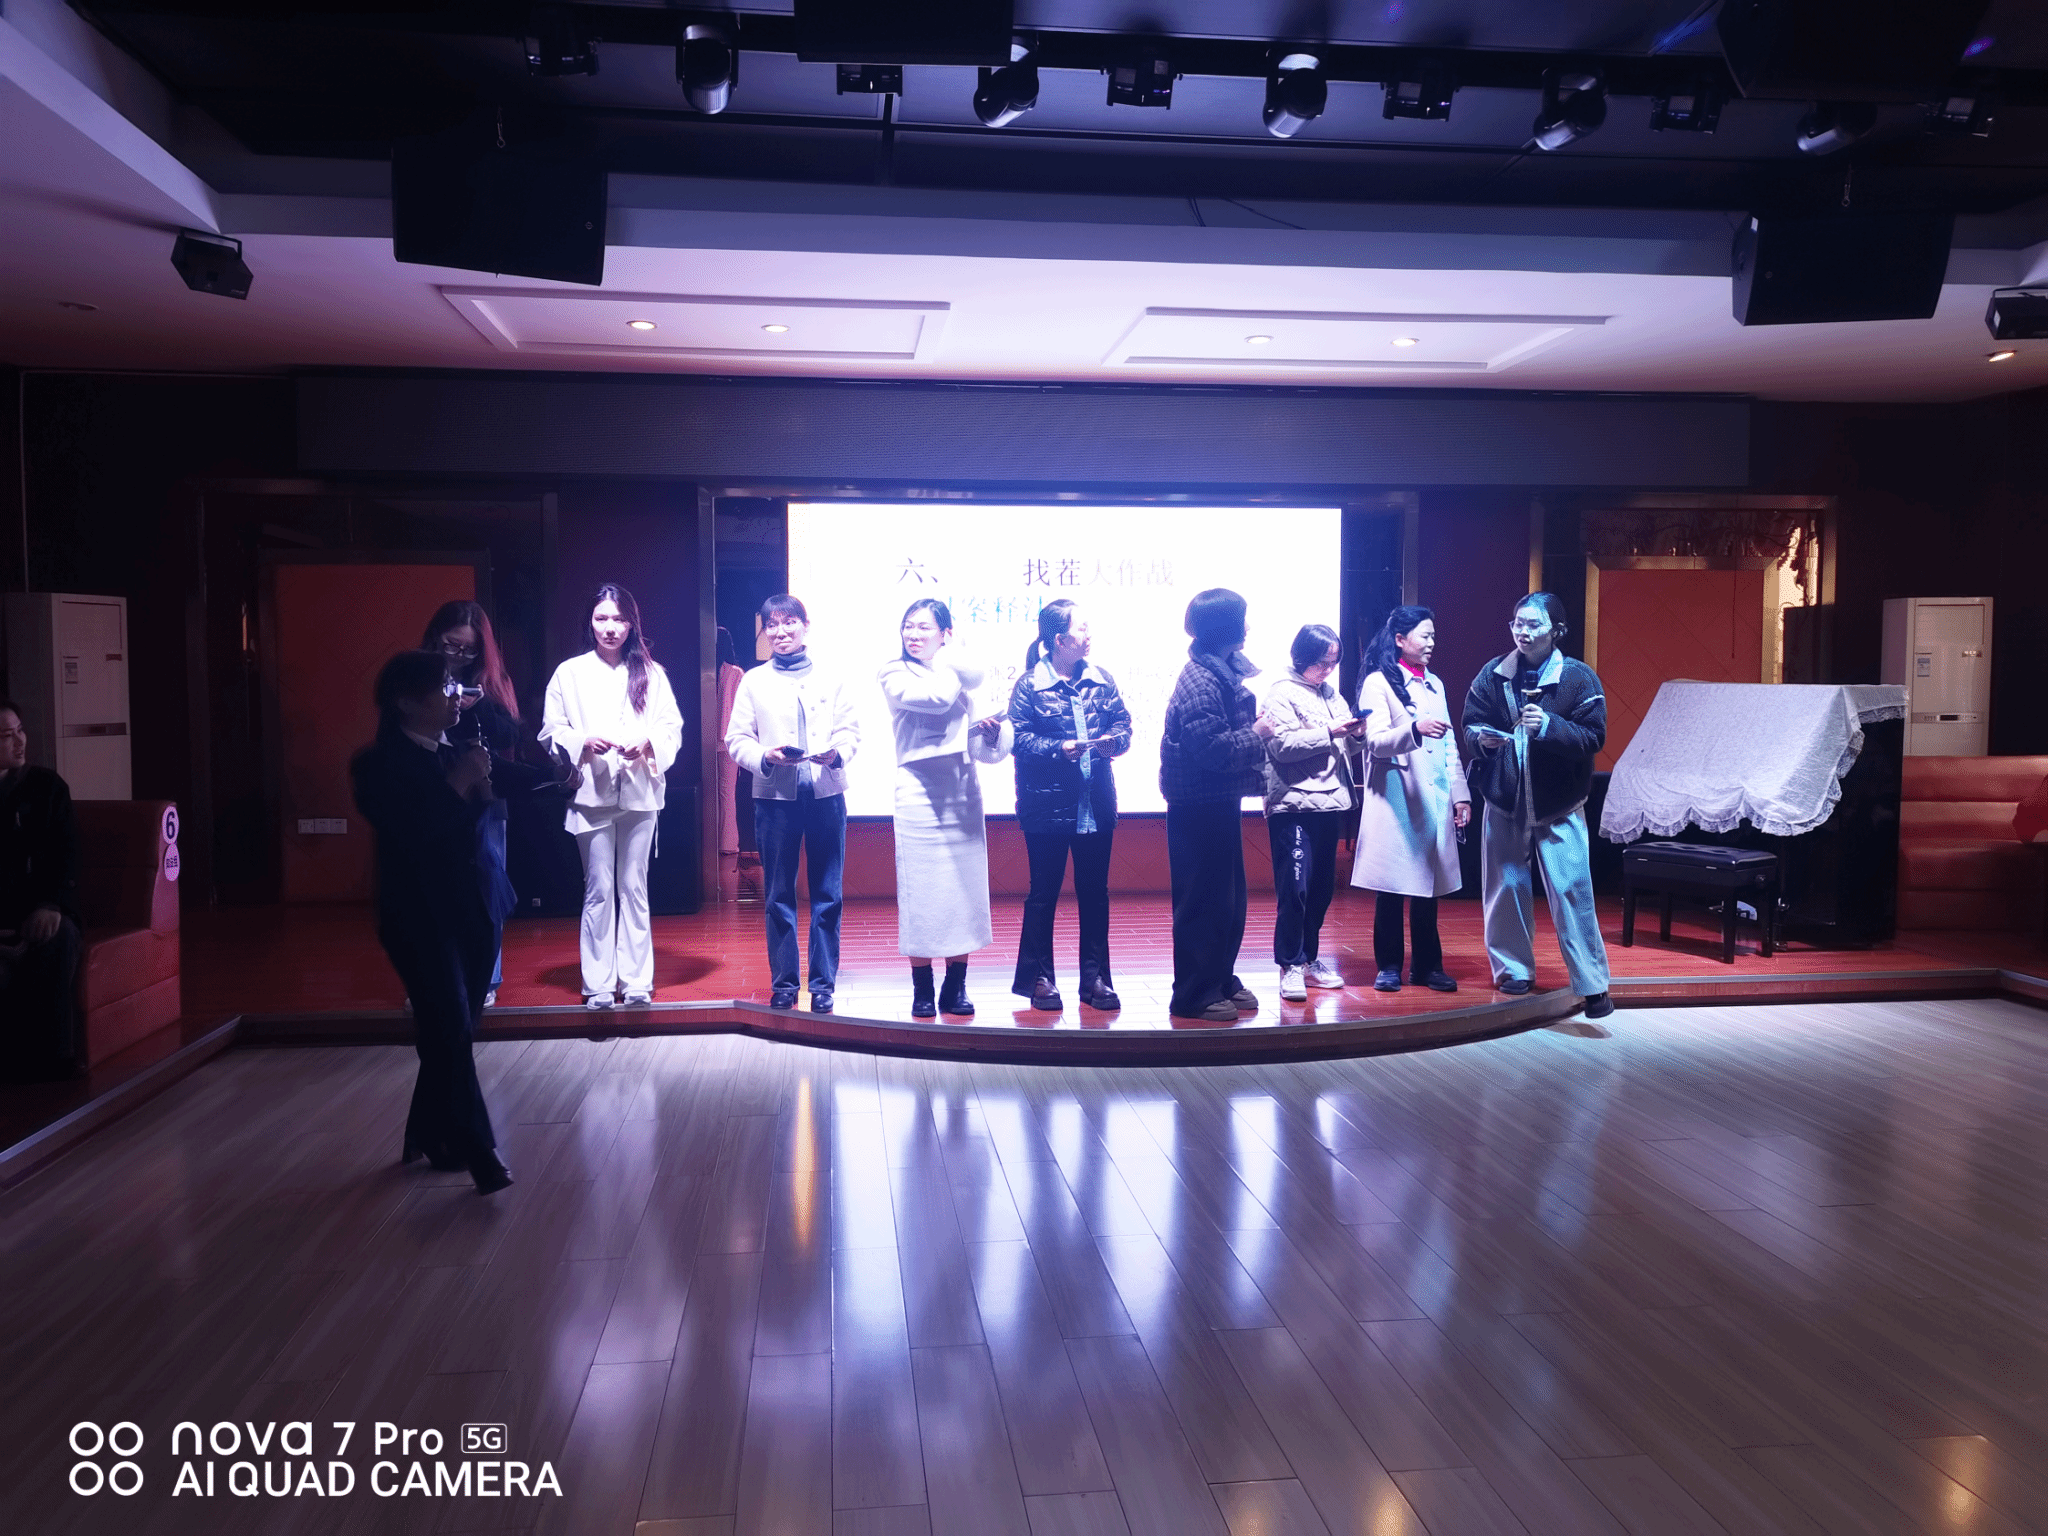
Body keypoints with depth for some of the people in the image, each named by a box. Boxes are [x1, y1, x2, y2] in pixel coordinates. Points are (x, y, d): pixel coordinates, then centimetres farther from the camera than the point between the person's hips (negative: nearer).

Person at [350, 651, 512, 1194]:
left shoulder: (457, 755, 8)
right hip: (419, 918, -6)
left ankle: (428, 1136, 29)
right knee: (451, 1034, -9)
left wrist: (483, 790, -4)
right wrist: (456, 788, -19)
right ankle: (482, 1157, -5)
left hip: (470, 911, 6)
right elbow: (410, 837, -22)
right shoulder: (379, 765, -9)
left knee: (453, 1033, 13)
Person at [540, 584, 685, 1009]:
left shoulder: (651, 672, 7)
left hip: (640, 793, 1)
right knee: (598, 890, 0)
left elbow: (672, 728, 3)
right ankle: (598, 984, 8)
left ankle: (637, 981, 13)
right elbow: (551, 731, 2)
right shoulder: (570, 673, 5)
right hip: (591, 793, -1)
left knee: (634, 889, 7)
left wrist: (648, 744, -16)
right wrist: (584, 743, -15)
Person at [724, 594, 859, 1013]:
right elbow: (737, 739, 4)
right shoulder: (754, 681, 9)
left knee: (827, 894, 2)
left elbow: (850, 730, 5)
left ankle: (823, 983, 10)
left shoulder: (830, 679, 10)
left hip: (826, 793, 0)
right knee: (778, 895, 5)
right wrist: (765, 758, -14)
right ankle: (783, 983, 14)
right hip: (775, 797, 0)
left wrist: (838, 753, -15)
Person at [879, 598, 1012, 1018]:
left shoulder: (961, 675, 14)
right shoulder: (895, 674, 3)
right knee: (921, 890, -2)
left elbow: (978, 748, 11)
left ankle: (956, 988, 13)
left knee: (965, 887, 4)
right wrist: (952, 666, 0)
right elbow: (936, 697, -17)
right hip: (919, 791, -4)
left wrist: (992, 732, -10)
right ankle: (922, 990, 8)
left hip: (964, 791, 4)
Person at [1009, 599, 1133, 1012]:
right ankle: (1039, 978, 17)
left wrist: (1115, 740, -13)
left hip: (1096, 805, 4)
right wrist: (1058, 749, -22)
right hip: (1046, 807, -4)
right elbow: (1018, 737, -11)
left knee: (1095, 892, 9)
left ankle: (1095, 978, 19)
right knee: (1043, 893, 6)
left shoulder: (1100, 680, 7)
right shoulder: (1029, 685, -5)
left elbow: (1123, 722, 8)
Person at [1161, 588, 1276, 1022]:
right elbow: (1209, 747, -26)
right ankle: (1194, 994, 8)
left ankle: (1221, 980, 28)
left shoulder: (1224, 670, 11)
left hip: (1220, 802, 10)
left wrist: (1256, 727, 3)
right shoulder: (1200, 681, -19)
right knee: (1203, 901, -2)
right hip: (1199, 804, -10)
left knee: (1229, 897, 16)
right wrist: (1256, 734, -15)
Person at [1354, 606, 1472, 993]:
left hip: (1433, 799, 6)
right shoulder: (1378, 682, -3)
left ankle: (1427, 964, 16)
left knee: (1428, 882, 8)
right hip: (1395, 798, -6)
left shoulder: (1434, 683, 17)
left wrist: (1459, 791, 11)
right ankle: (1388, 965, 7)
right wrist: (1415, 729, -33)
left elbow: (1449, 745, 18)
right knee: (1392, 886, -2)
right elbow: (1376, 742, -15)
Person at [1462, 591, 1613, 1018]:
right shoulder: (1492, 674, 2)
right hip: (1504, 801, 3)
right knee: (1505, 889, 10)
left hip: (1559, 806, -3)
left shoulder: (1578, 678, -6)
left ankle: (1592, 985, 0)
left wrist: (1548, 726, -25)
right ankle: (1513, 970, 27)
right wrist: (1483, 737, -15)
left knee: (1571, 892, -6)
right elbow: (1470, 723, 7)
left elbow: (1594, 737, -11)